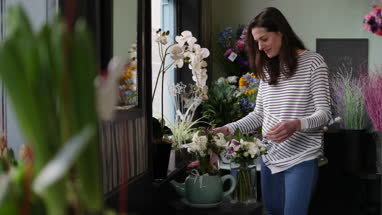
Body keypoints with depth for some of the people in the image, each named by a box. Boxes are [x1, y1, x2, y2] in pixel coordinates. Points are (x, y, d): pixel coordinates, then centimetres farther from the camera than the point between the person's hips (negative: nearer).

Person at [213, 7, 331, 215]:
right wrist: (229, 129, -2)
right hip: (269, 156, 6)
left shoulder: (313, 62, -7)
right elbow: (259, 114, 13)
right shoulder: (267, 68, 12)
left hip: (301, 157, -6)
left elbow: (324, 113, -11)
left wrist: (296, 124, -30)